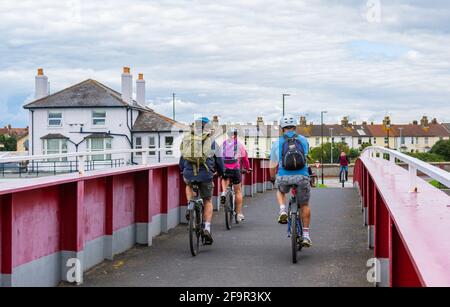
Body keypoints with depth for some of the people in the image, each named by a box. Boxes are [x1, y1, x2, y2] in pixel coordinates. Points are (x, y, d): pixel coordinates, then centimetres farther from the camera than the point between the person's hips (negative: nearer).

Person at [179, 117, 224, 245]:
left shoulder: (186, 139, 12)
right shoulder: (211, 141, 5)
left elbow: (181, 159, 20)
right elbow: (219, 160, 11)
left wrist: (183, 171, 37)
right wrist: (220, 172, 28)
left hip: (189, 174, 2)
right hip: (205, 174, -2)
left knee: (189, 185, 37)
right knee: (208, 202, 14)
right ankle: (207, 229, 5)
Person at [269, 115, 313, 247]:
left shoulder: (277, 143, 7)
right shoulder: (303, 140, 11)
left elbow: (273, 166, 14)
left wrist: (273, 179, 32)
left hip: (284, 177, 0)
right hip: (302, 177, 0)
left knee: (280, 190, 34)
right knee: (304, 205, 17)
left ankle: (282, 211, 9)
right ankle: (306, 235, 13)